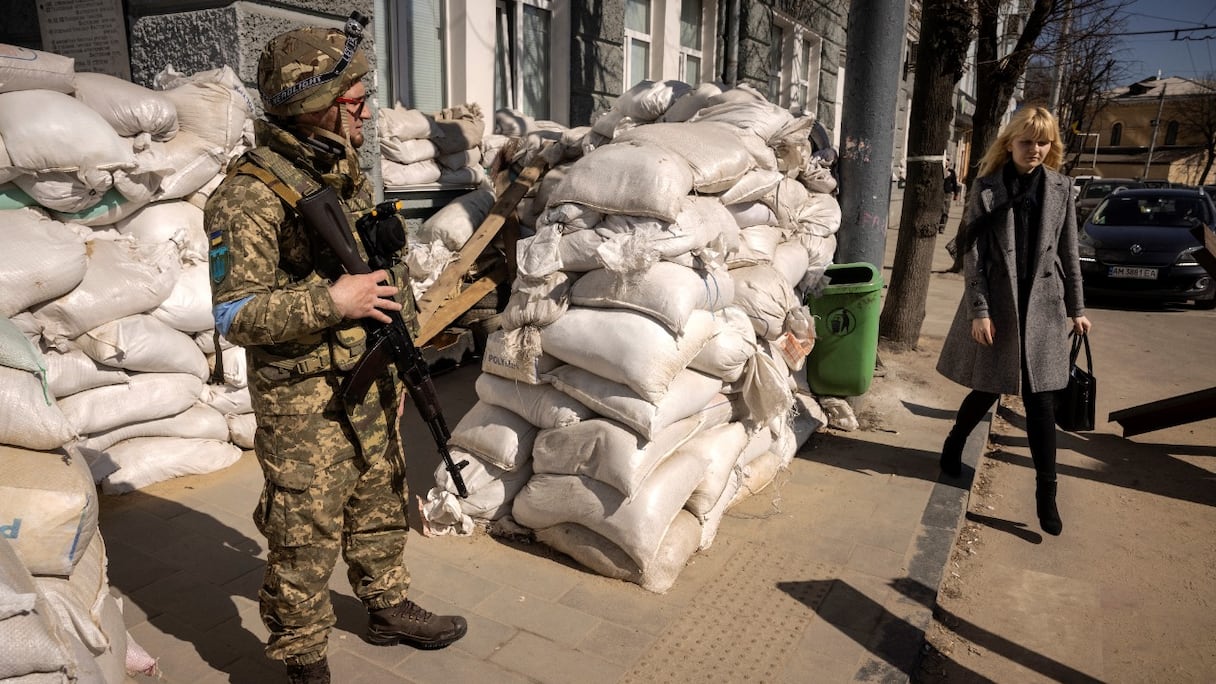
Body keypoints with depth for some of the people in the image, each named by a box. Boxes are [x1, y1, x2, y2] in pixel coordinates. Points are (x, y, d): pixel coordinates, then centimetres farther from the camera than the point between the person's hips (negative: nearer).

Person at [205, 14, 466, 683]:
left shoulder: (347, 172, 7)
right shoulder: (249, 195, -19)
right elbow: (235, 314, -22)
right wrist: (331, 302, -27)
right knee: (305, 538, 6)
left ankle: (389, 608, 42)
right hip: (306, 402, -7)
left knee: (380, 507, 22)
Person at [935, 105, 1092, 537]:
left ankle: (1046, 492, 9)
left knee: (1041, 401, 2)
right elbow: (972, 253, -6)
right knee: (987, 390, 9)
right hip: (996, 305, -2)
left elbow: (1068, 252, 8)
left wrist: (1076, 307, 8)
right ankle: (953, 446, 38)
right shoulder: (988, 189, -4)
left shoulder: (1060, 188, 4)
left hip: (1043, 306, 2)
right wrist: (978, 310, -11)